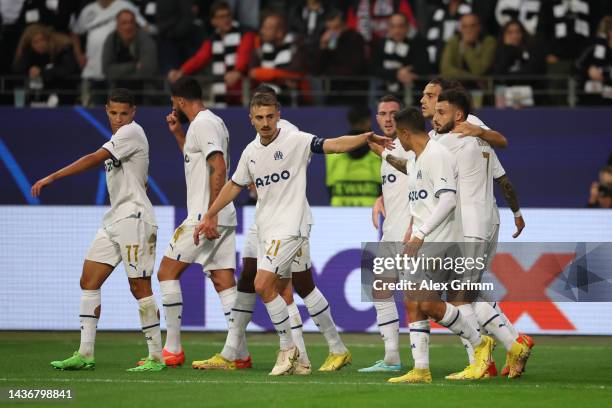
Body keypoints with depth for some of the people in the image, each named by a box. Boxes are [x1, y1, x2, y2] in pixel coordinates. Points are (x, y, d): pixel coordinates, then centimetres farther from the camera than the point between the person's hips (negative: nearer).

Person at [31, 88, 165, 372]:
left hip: (134, 219, -10)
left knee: (140, 286, -9)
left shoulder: (132, 131, -10)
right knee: (88, 281, 3)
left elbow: (94, 159, -20)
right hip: (114, 220, 10)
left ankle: (156, 357, -4)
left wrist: (51, 178, -21)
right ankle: (85, 354, 3)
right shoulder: (120, 137, 19)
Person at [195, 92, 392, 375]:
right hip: (266, 229, 7)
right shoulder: (251, 152, 12)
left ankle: (288, 347, -4)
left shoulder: (296, 142, -8)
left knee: (263, 284, -18)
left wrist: (366, 137, -35)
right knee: (270, 289, 5)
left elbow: (334, 145, -19)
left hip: (290, 226, -7)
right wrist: (209, 217, 27)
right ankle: (298, 359, 12)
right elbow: (234, 185, 25)